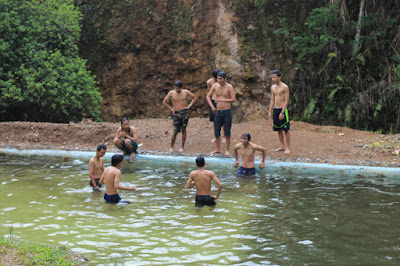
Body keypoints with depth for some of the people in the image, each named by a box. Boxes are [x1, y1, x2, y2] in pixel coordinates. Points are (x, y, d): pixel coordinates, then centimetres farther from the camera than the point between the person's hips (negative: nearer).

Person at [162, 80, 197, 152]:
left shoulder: (186, 92, 1)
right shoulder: (171, 93, 1)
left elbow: (194, 97, 14)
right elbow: (164, 102, 9)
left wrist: (190, 105, 2)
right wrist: (171, 109, 2)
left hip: (184, 113, 1)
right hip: (176, 114, -1)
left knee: (183, 130, 6)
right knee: (175, 132, -6)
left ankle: (182, 147, 15)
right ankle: (171, 147, 7)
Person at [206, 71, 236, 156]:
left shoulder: (229, 87, -8)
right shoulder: (215, 86, 3)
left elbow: (234, 99, -15)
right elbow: (208, 96, 11)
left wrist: (221, 100, -15)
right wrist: (212, 106, -2)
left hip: (227, 111, -4)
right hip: (218, 111, 4)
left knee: (227, 132, 3)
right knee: (216, 132, 7)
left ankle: (227, 149, 14)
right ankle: (218, 149, 22)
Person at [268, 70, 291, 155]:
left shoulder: (285, 87, -11)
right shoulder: (273, 87, 10)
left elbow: (286, 101, -13)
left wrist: (282, 112, -18)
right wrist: (269, 112, 10)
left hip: (283, 109, -7)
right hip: (275, 109, 7)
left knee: (286, 129, -3)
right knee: (278, 129, 11)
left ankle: (288, 148, 3)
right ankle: (282, 146, 21)